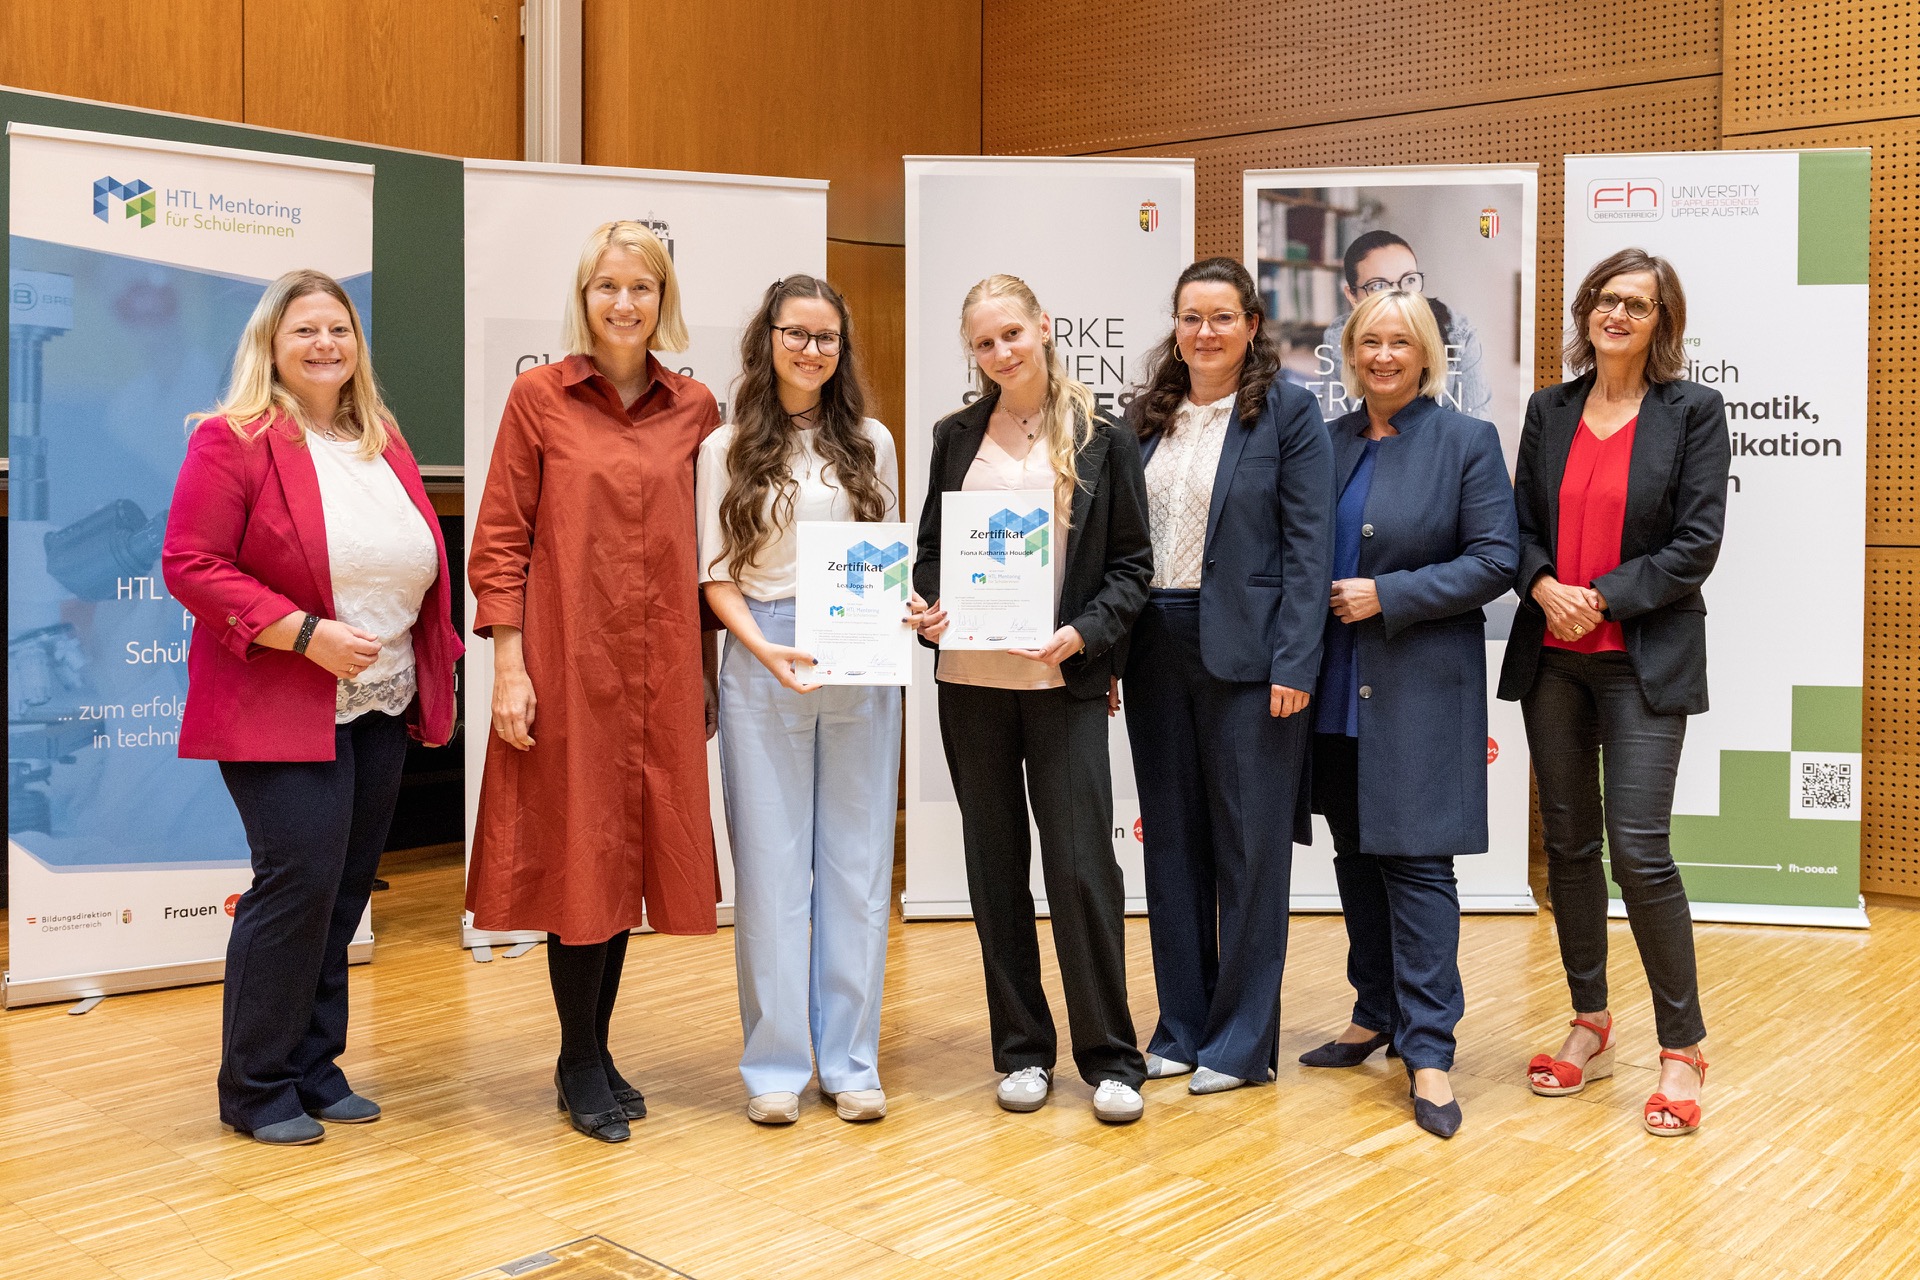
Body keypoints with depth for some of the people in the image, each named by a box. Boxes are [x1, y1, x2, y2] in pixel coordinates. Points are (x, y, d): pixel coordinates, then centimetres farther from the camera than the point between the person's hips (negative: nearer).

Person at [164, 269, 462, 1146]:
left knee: (345, 888, 10)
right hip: (282, 709, -7)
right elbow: (189, 565, -13)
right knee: (299, 878, -11)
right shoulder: (234, 440, -7)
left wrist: (431, 667, 10)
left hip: (381, 708, 7)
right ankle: (255, 1089, 5)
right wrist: (306, 634, -21)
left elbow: (423, 567, 20)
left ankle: (313, 1067, 23)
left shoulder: (383, 442, 13)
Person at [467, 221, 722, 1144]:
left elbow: (705, 548, 10)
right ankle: (581, 1064, 19)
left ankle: (591, 1055, 26)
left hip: (660, 669, 3)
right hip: (567, 661, -3)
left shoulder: (695, 409, 7)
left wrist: (706, 673, 8)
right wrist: (507, 666, -9)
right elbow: (499, 539, -2)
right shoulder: (539, 396, 0)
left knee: (632, 850, 10)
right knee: (576, 852, 3)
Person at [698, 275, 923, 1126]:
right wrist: (762, 646, -14)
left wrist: (908, 608, -6)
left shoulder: (871, 443, 11)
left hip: (862, 668, 2)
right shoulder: (727, 450, 5)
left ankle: (851, 1061, 15)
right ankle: (776, 1064, 11)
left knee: (858, 862, 5)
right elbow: (717, 576, 2)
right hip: (763, 665, -2)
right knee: (771, 862, 1)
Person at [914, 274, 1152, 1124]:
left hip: (1065, 682, -3)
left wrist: (1083, 633, -13)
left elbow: (1131, 565, 2)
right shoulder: (957, 438, 10)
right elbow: (930, 548, 14)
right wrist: (931, 609, -6)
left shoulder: (1101, 441, 2)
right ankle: (1022, 1050, 20)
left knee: (1082, 864, -4)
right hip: (971, 680, 3)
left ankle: (1110, 1058, 9)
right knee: (995, 865, 8)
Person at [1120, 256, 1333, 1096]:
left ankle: (1243, 1041, 14)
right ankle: (1182, 1027, 22)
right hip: (1157, 648, 5)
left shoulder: (1287, 413, -3)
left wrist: (1294, 663, -14)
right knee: (1171, 840, 10)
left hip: (1245, 651, -5)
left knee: (1249, 846, 3)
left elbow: (1308, 546, -8)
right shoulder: (1149, 418, 11)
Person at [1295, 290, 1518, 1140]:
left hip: (1419, 687, -5)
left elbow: (1495, 560, -8)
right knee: (1356, 856, 13)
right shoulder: (1326, 445, 11)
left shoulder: (1467, 442, -2)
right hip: (1336, 688, 5)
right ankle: (1376, 1013, 28)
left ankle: (1428, 1049, 1)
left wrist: (1388, 596, -15)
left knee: (1415, 859, -6)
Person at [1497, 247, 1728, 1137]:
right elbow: (1521, 523, 9)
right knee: (1568, 844, 9)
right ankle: (1590, 1029, 24)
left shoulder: (1692, 411, -1)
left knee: (1638, 850, -10)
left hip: (1643, 658, -4)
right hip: (1552, 659, 4)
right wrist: (1545, 587, -10)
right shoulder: (1550, 411, 10)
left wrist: (1603, 600, -14)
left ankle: (1683, 1049, 6)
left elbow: (1696, 543, -7)